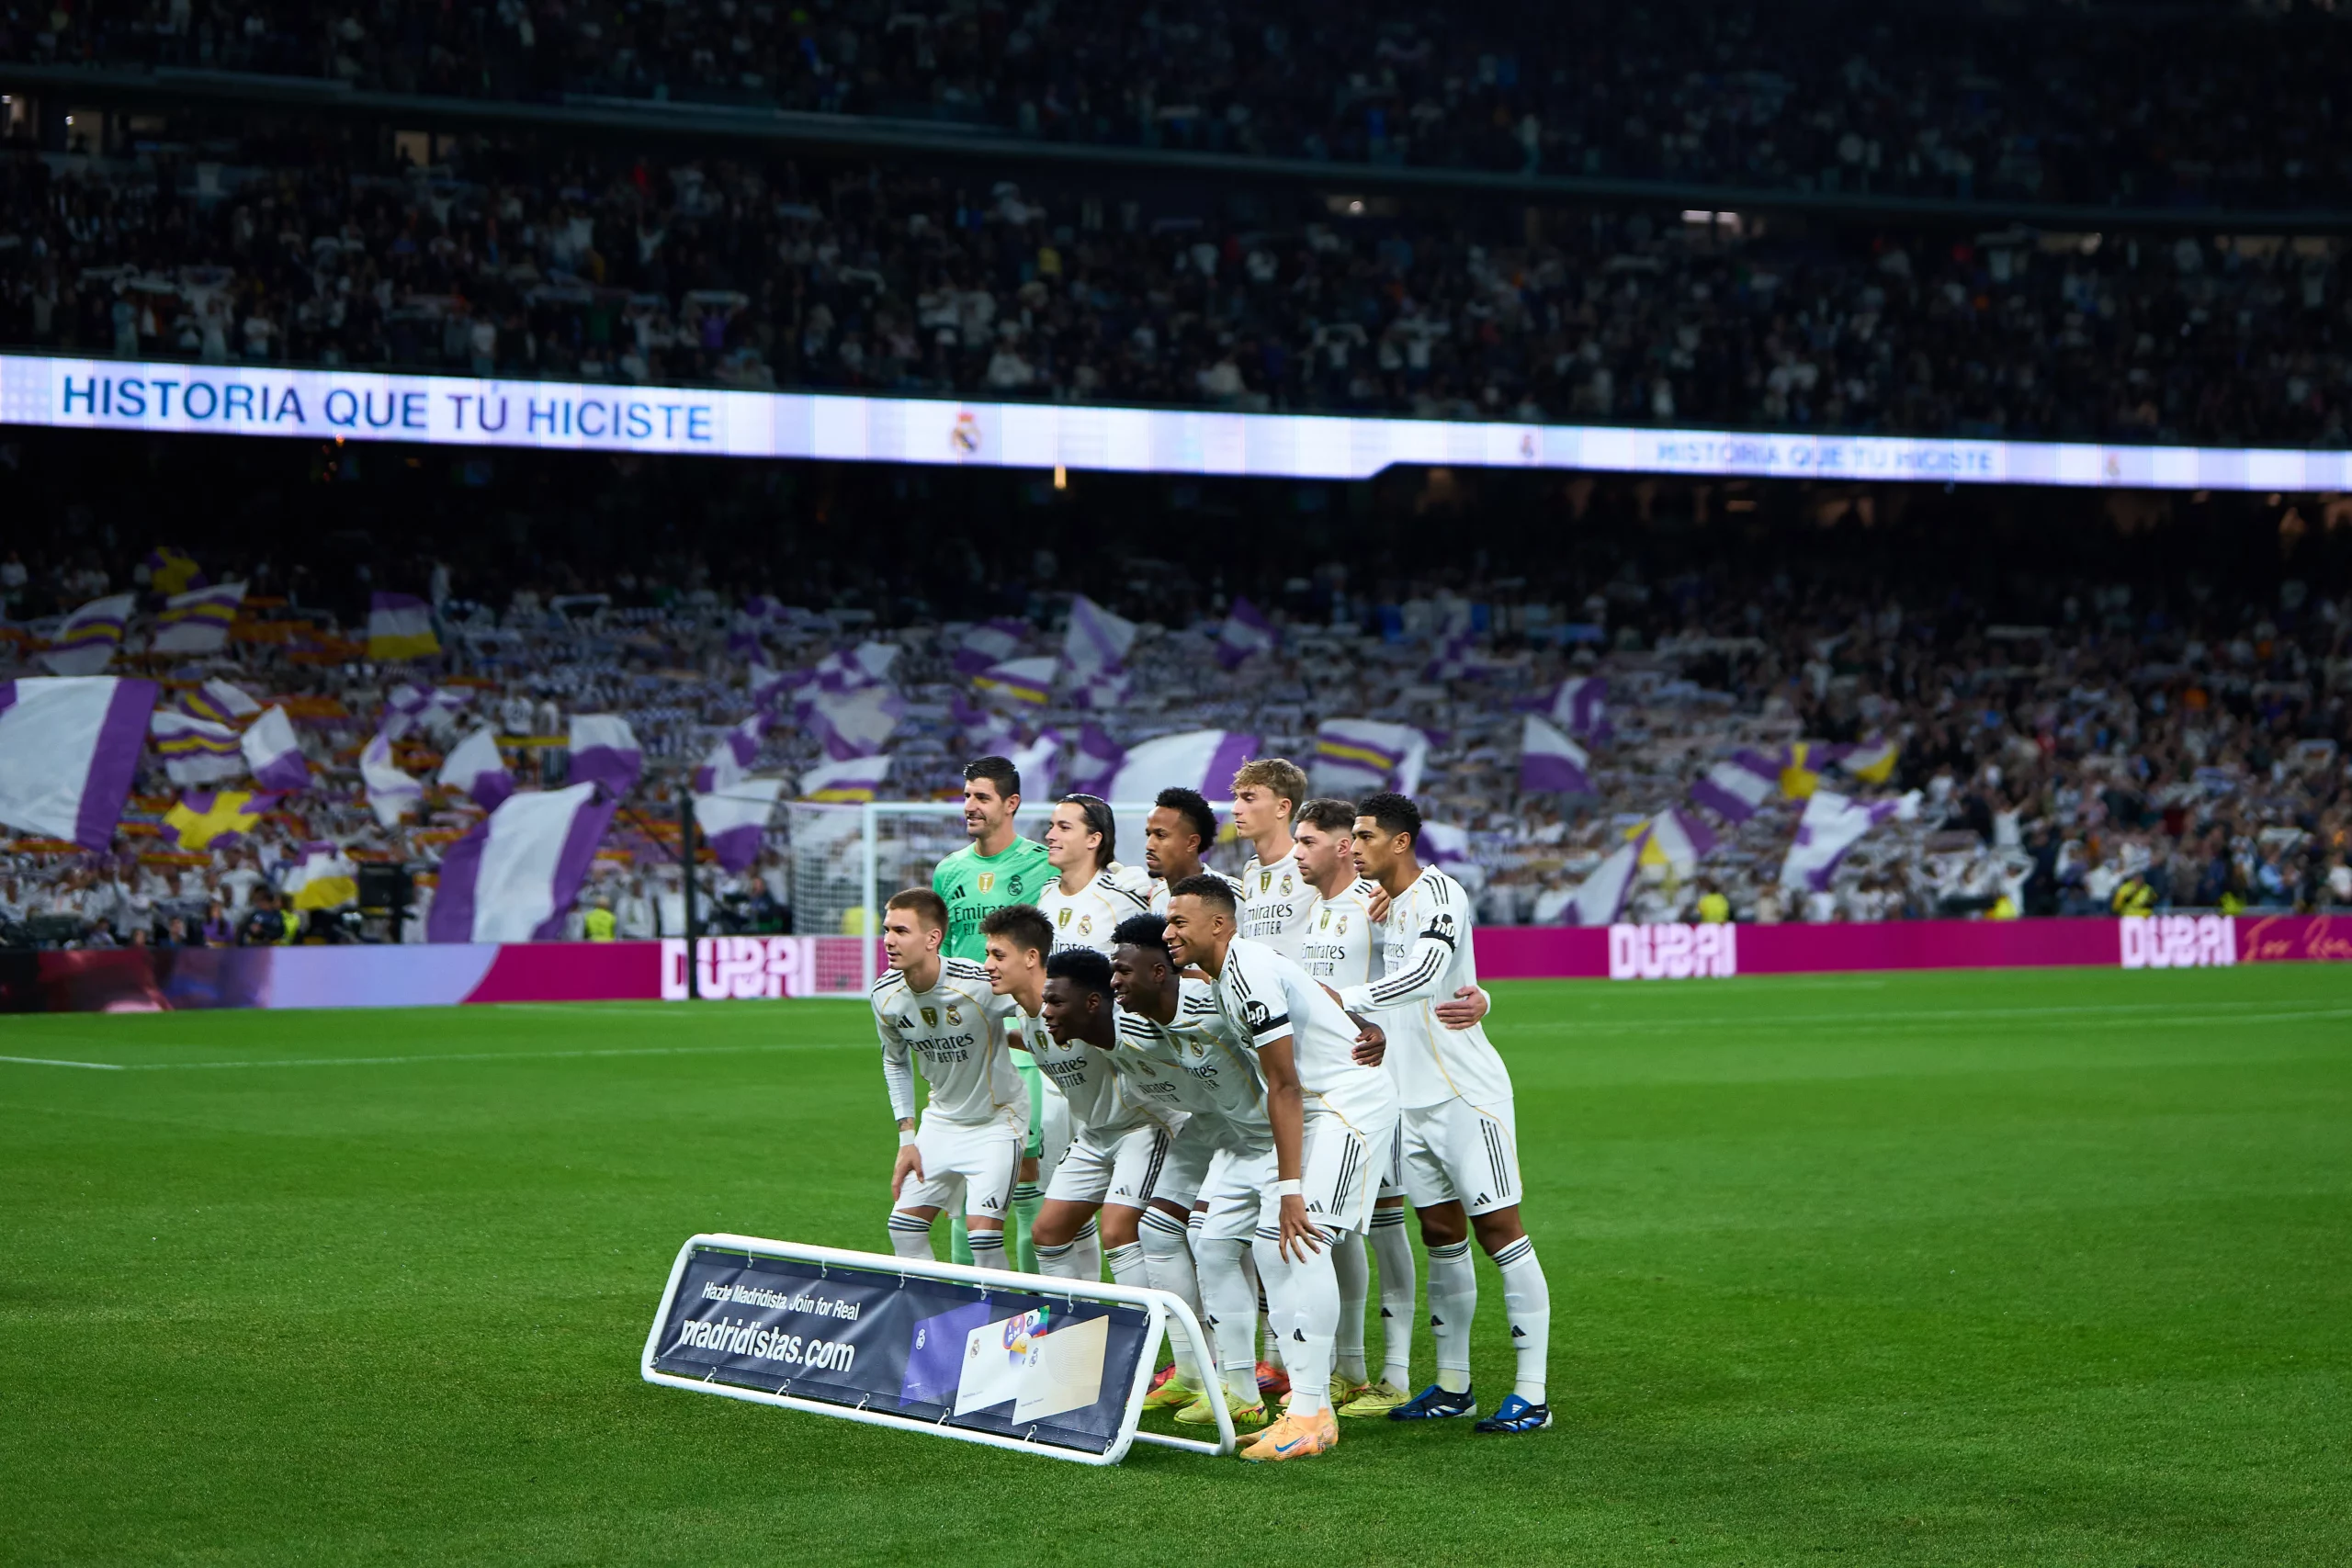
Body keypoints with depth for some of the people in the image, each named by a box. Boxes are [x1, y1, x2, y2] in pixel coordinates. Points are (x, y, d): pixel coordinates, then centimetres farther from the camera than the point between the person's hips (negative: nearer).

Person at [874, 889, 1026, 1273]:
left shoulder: (979, 985, -29)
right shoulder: (886, 995, -12)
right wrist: (907, 1137, 4)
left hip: (998, 1118, -5)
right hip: (941, 1120, 5)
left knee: (982, 1230, -16)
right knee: (904, 1226, 1)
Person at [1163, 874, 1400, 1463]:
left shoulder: (1247, 975, -21)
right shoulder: (1228, 971, 9)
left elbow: (1284, 1088, -22)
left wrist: (1291, 1188, -22)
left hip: (1353, 1101, -11)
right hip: (1319, 1105, 11)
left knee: (1305, 1241, -19)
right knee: (1271, 1244, 6)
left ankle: (1311, 1415, -19)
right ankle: (1309, 1404, 9)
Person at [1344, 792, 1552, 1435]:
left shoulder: (1439, 894, -14)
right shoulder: (1381, 902, 13)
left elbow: (1423, 975, -28)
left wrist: (1341, 998, -28)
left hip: (1467, 1092, -8)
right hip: (1411, 1095, 8)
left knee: (1497, 1228, -7)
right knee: (1440, 1235, 11)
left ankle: (1531, 1393, -5)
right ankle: (1452, 1384, 18)